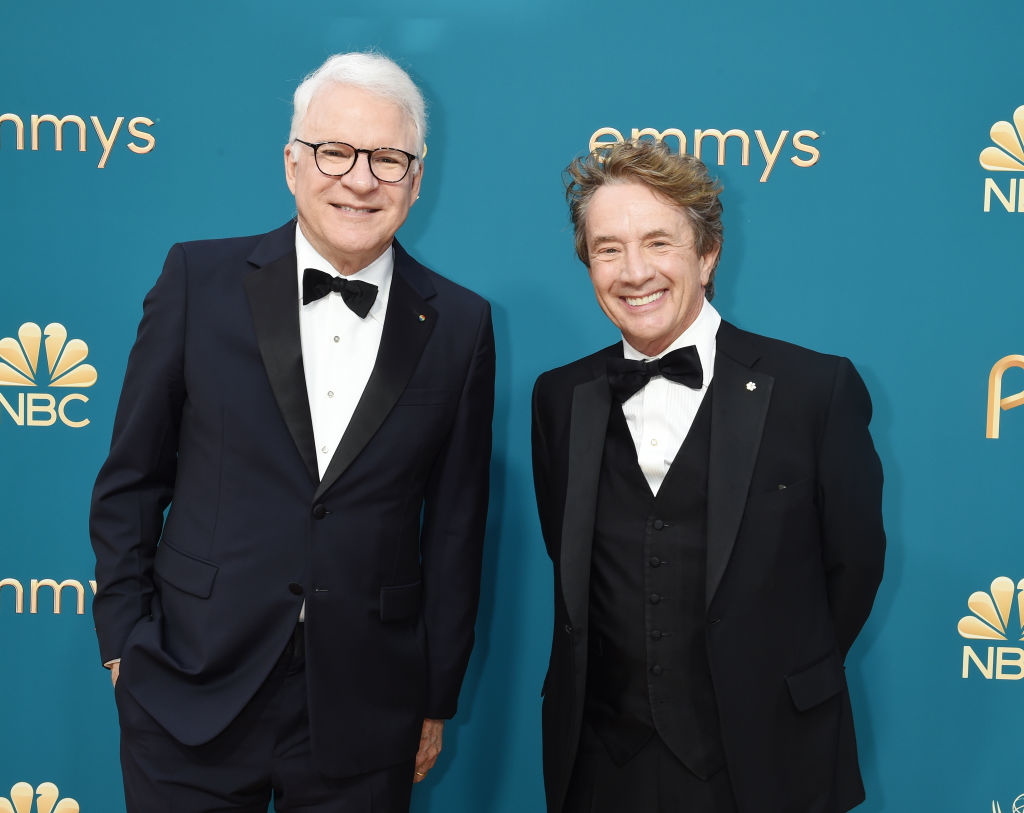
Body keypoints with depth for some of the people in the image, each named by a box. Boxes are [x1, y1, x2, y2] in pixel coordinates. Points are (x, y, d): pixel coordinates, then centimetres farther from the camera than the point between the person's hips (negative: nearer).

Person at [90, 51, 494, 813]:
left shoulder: (460, 325, -1)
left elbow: (455, 525, 4)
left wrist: (436, 700, 6)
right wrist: (123, 639, 0)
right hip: (192, 693, 0)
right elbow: (132, 477, 4)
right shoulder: (201, 278, -2)